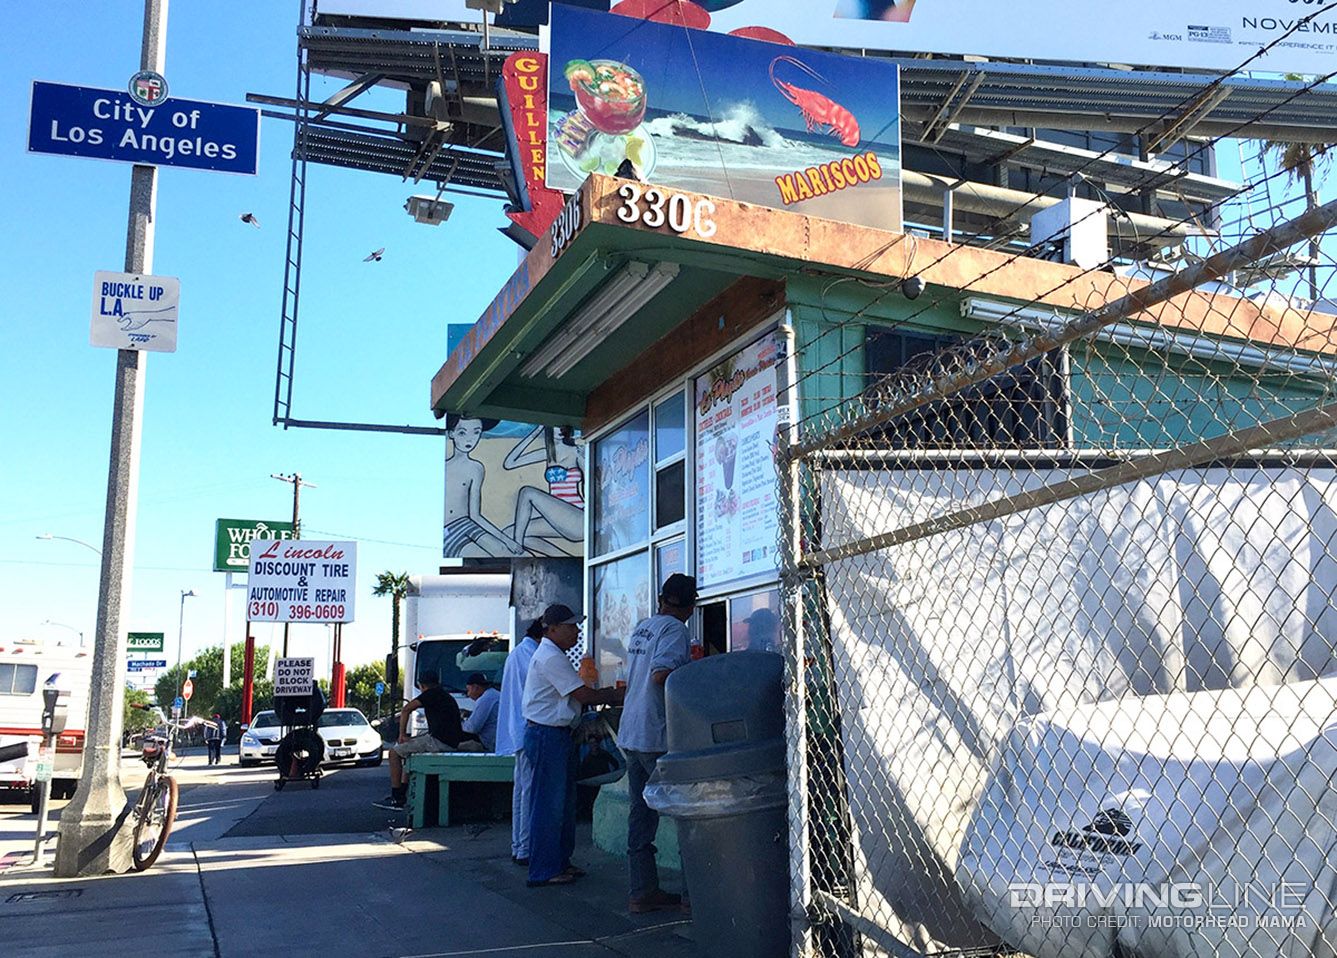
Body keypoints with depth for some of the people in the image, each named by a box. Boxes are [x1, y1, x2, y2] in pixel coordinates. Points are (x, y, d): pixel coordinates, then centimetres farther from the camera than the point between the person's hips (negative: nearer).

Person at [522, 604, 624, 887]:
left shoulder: (554, 656, 18)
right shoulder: (550, 658, -17)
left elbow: (577, 695, 18)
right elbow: (583, 695, -19)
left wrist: (608, 694, 7)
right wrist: (618, 696, -11)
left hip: (558, 734, 11)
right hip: (547, 734, -11)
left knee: (564, 801, 16)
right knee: (549, 803, -5)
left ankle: (560, 861, 25)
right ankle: (543, 871, 2)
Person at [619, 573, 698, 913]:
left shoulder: (640, 628, 15)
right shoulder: (675, 630, -11)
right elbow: (661, 674, -26)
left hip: (630, 734, 8)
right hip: (659, 736, -8)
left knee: (641, 814, 10)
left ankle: (642, 891, 14)